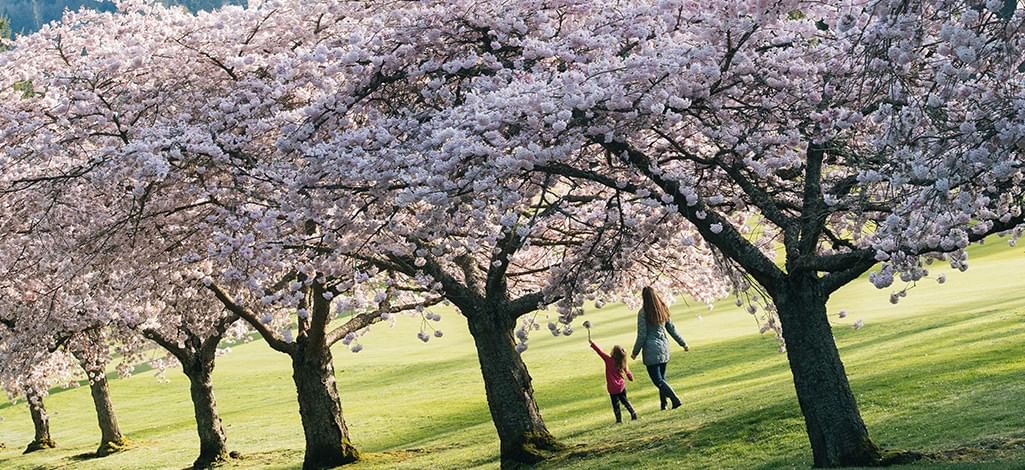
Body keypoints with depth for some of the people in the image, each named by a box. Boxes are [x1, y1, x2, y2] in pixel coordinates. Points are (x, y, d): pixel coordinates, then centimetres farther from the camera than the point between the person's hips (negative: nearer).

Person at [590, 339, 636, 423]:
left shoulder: (609, 360, -15)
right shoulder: (622, 363, -1)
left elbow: (600, 352, -14)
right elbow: (628, 372, 12)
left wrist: (592, 343, -7)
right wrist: (631, 377, 33)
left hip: (613, 388, -5)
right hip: (621, 386, 5)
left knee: (615, 404, 5)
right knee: (624, 400, 22)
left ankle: (619, 419, 7)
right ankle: (633, 413, 19)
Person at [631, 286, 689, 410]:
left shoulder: (643, 313, -13)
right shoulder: (663, 310, 5)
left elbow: (642, 335, -12)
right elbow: (672, 329, 11)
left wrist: (635, 352, -3)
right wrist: (683, 343, 21)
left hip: (651, 350, -7)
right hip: (664, 348, 7)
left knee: (658, 380, -4)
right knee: (662, 378, 16)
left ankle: (675, 399, -18)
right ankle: (663, 404, 17)